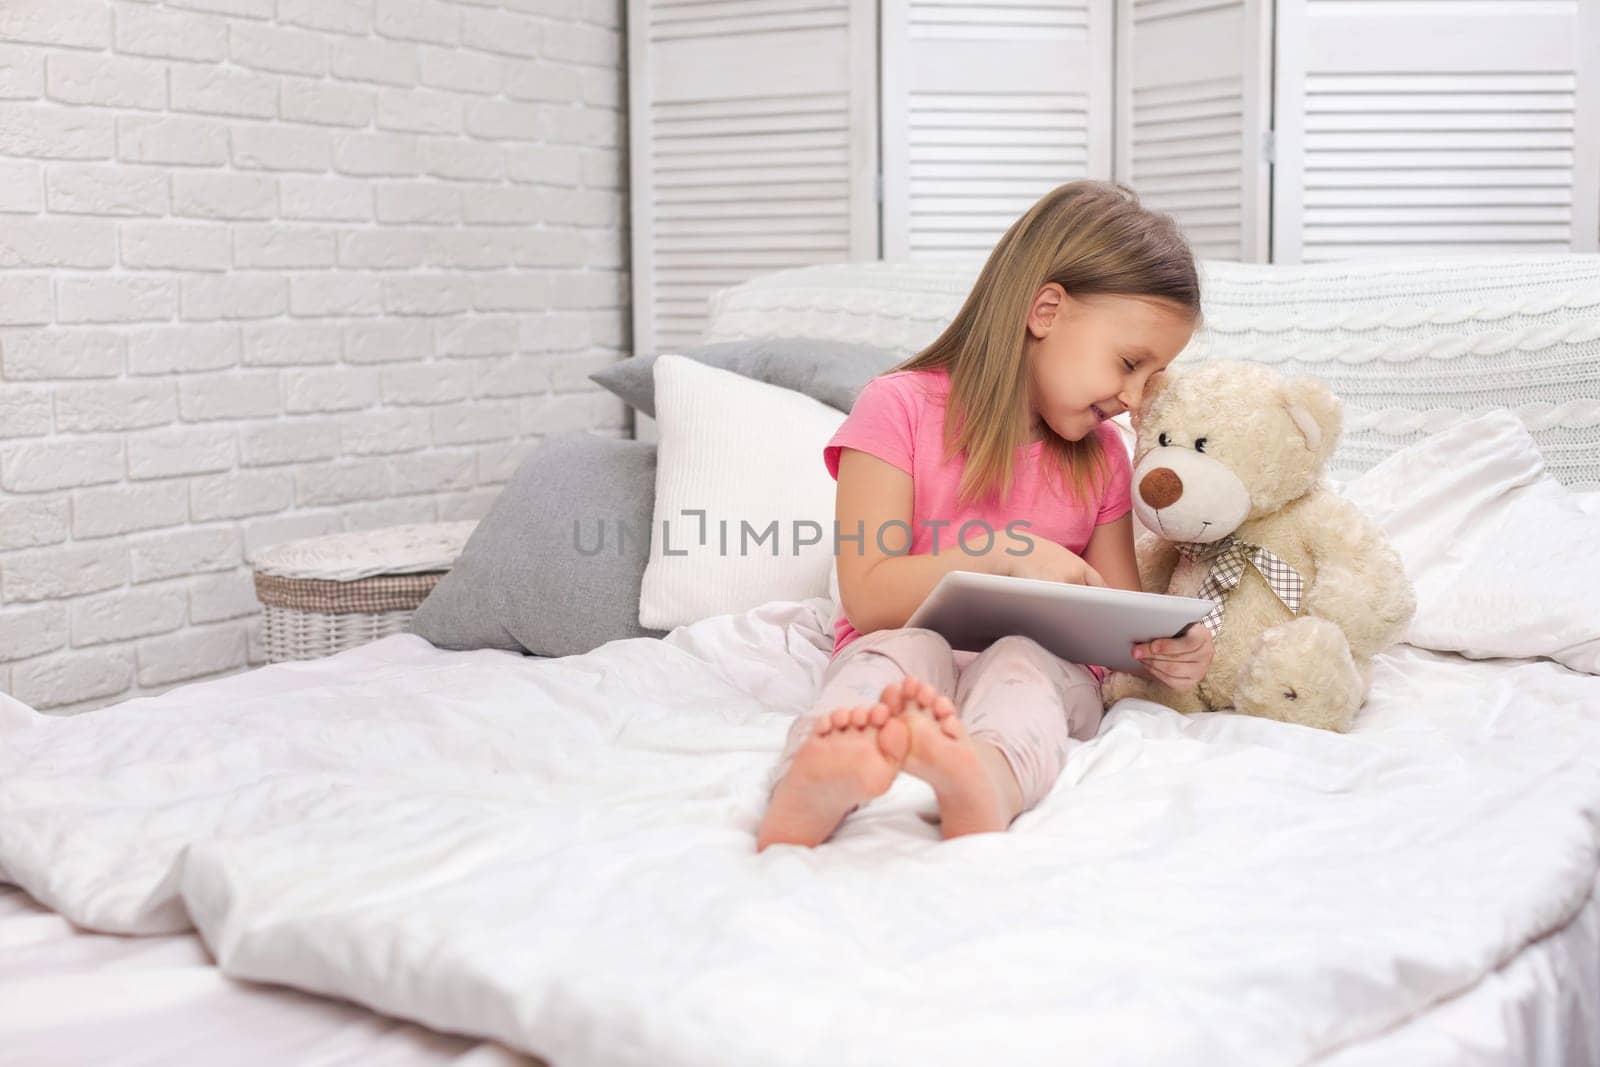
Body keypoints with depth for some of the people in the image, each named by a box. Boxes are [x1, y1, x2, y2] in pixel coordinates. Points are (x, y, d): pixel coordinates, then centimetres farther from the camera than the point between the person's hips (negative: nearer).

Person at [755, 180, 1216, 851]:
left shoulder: (1101, 455, 14)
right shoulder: (901, 408, -2)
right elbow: (869, 598, -9)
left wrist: (1163, 650, -8)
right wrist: (1002, 554, -19)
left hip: (1046, 667, 3)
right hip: (900, 650, -2)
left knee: (1025, 660, -33)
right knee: (907, 651, -36)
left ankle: (984, 785, -69)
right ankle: (813, 791, -70)